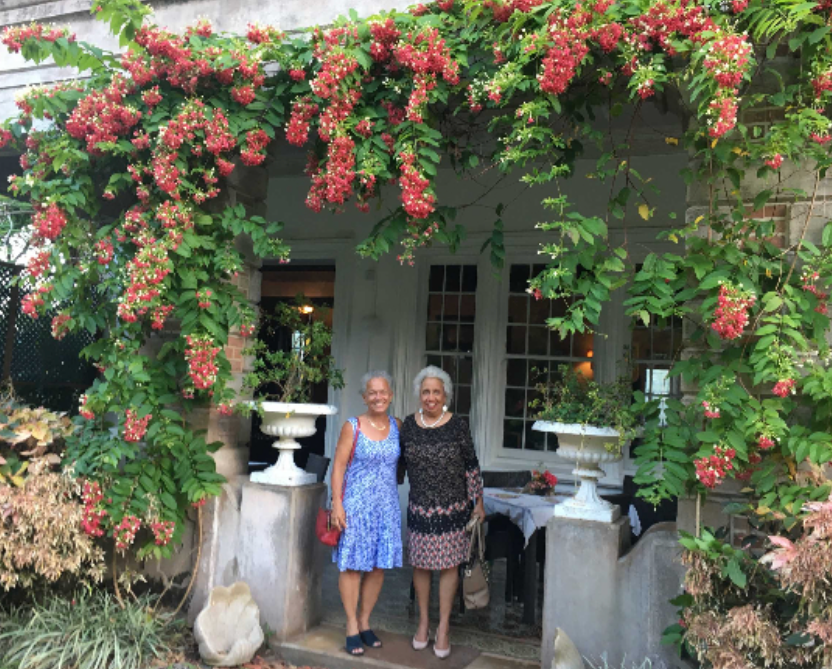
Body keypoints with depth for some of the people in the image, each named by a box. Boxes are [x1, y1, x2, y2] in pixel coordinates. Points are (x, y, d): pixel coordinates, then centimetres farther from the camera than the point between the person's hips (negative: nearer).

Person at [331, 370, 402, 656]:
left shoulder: (397, 427, 4)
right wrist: (337, 503, -12)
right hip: (356, 504, -4)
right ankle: (352, 626, 17)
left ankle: (365, 621, 26)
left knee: (379, 566, 9)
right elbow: (339, 466, -7)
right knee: (352, 565, 3)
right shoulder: (352, 427, -7)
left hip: (387, 505, 4)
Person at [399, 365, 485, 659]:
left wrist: (478, 502, -1)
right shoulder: (409, 425, -1)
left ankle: (443, 627, 20)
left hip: (452, 508, -2)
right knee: (420, 564, 10)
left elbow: (471, 466, -3)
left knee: (449, 565, 5)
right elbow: (403, 462, 10)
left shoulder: (458, 425, -8)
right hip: (419, 508, 2)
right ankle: (423, 621, 29)